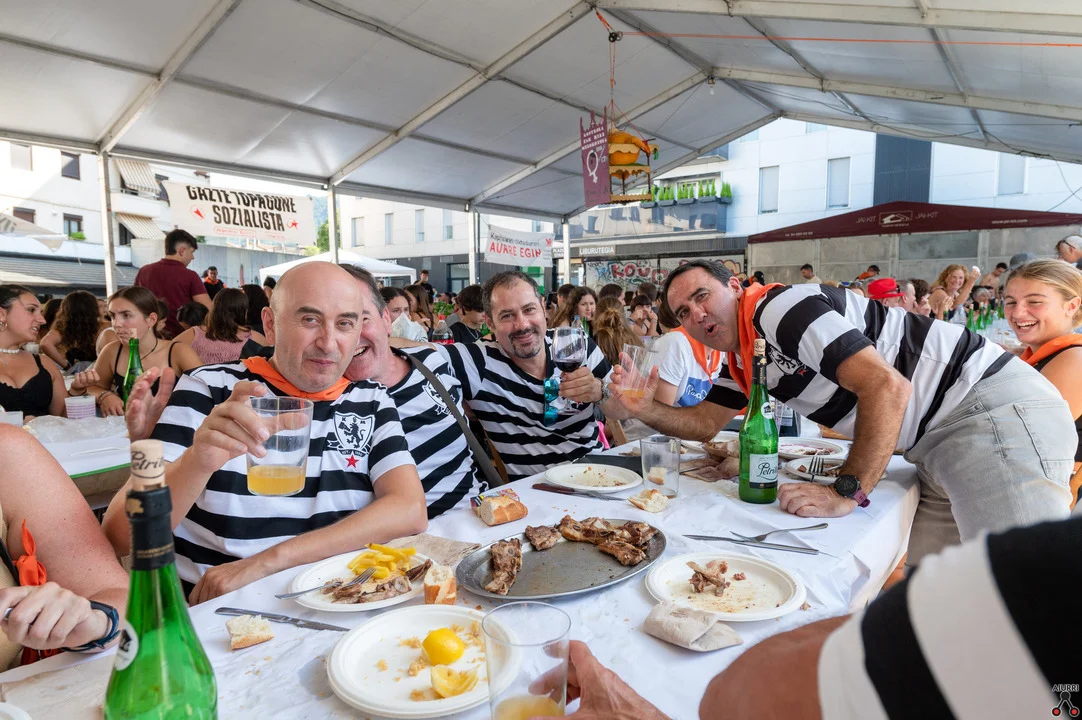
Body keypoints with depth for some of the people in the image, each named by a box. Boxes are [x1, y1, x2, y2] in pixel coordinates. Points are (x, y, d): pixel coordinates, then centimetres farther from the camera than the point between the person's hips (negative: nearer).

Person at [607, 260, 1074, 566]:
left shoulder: (779, 308, -19)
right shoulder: (739, 360, 11)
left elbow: (887, 387, -26)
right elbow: (706, 423, 17)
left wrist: (848, 494, -24)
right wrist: (644, 410, -3)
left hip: (993, 405, -9)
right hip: (940, 440, 9)